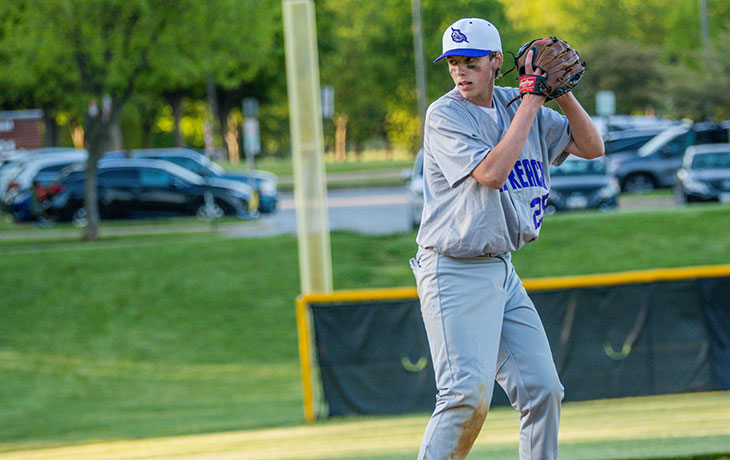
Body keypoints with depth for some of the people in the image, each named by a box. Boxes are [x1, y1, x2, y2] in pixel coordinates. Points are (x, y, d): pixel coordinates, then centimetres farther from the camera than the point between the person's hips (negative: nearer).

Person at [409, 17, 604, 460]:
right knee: (469, 394, -19)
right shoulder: (444, 115, -10)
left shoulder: (518, 106, 9)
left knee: (542, 390, 5)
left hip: (503, 272, 7)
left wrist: (561, 92, -5)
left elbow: (592, 147, 9)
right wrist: (531, 103, -18)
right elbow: (491, 172, -23)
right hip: (454, 271, -7)